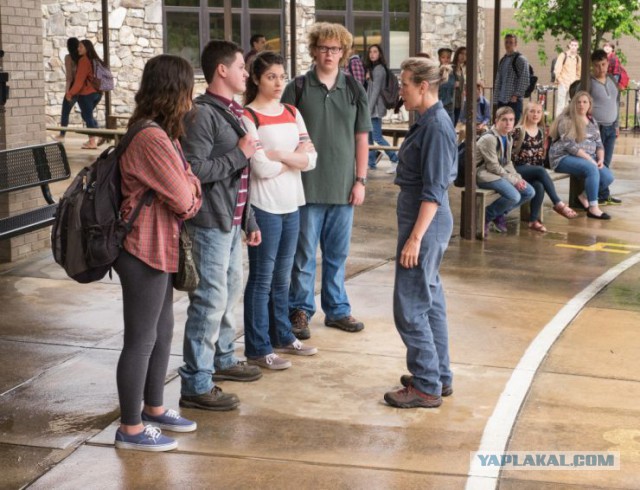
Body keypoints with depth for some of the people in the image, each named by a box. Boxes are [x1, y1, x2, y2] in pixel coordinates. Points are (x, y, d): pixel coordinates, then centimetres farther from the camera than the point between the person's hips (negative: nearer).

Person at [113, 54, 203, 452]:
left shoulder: (160, 132, 11)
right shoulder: (152, 138, -23)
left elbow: (187, 181, 11)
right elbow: (183, 199, -18)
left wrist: (189, 189, -8)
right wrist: (191, 194, 1)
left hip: (159, 248, 10)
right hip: (145, 252, -10)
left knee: (163, 330, 19)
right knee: (141, 339, 0)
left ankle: (154, 408, 34)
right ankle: (131, 429, 12)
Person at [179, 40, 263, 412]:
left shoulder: (232, 112, 15)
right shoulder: (202, 114, -15)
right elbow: (195, 170, -25)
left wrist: (249, 221, 18)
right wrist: (240, 154, -17)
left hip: (233, 220, 10)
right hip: (211, 222, -10)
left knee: (231, 291, 20)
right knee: (211, 301, -7)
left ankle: (222, 359, 36)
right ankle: (196, 385, 0)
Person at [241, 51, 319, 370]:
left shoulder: (292, 113, 9)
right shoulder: (248, 118, -10)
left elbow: (311, 160, 1)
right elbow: (262, 169, -18)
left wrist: (279, 154, -14)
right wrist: (296, 157, -6)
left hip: (291, 205, 6)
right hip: (264, 207, -6)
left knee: (282, 276, 16)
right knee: (262, 278, 2)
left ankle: (282, 337, 29)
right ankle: (258, 349, 10)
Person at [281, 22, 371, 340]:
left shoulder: (354, 91, 6)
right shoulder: (297, 89, -1)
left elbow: (361, 138, 8)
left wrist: (360, 180, 4)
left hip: (343, 188, 3)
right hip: (307, 187, -2)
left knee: (337, 254, 12)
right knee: (304, 254, 5)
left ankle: (337, 309, 24)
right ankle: (300, 311, 16)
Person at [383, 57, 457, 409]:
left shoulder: (436, 126, -18)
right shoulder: (429, 122, 11)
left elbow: (434, 191, -21)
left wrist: (415, 238, -22)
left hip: (425, 223, -10)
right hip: (424, 221, 10)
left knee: (410, 307, -4)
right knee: (430, 301, 16)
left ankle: (427, 387, 4)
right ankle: (440, 377, 26)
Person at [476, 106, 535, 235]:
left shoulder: (509, 139, 12)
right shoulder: (489, 138, -18)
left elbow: (507, 163, 15)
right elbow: (493, 166, -18)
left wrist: (518, 178, -3)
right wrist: (513, 180, -16)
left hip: (501, 173, 9)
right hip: (485, 174, -9)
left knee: (530, 192, -2)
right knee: (514, 196, -29)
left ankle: (500, 214, 10)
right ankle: (486, 216, -7)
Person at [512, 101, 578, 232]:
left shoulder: (540, 131, 13)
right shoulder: (518, 131, -5)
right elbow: (512, 152, -8)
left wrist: (539, 166, 5)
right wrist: (526, 165, -11)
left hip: (535, 170, 4)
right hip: (519, 168, -4)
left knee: (539, 186, -31)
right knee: (541, 171, -35)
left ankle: (534, 220, -28)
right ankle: (558, 204, -36)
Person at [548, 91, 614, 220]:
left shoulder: (592, 122, 15)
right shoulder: (566, 120, -8)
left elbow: (598, 143, 15)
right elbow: (570, 145, -16)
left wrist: (600, 159, -6)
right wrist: (590, 159, -20)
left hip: (588, 158, 7)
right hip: (564, 157, -7)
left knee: (608, 177, -15)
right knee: (591, 168, -34)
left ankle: (584, 196, 9)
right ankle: (593, 208, -29)